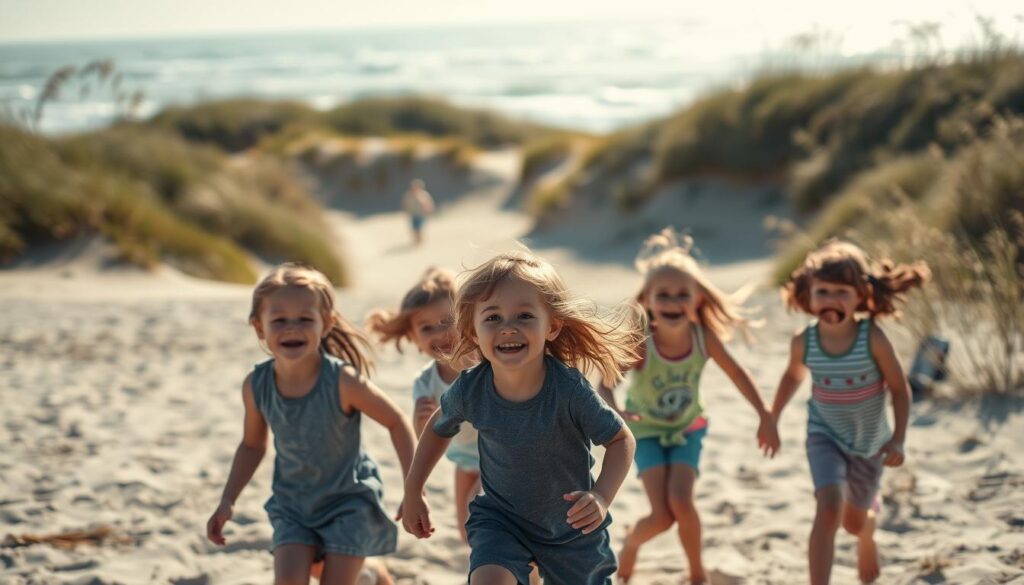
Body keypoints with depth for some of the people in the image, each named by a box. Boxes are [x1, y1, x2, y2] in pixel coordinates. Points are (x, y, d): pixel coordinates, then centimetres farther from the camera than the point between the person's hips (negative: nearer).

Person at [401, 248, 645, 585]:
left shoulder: (569, 389, -29)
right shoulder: (469, 391, -21)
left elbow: (620, 439, -14)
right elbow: (439, 428, 2)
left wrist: (602, 496, -31)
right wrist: (412, 493, 8)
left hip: (572, 527, 0)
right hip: (500, 519, 0)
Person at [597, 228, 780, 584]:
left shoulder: (704, 337, -22)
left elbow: (736, 373, -7)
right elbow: (604, 385, -31)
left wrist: (765, 418, -6)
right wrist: (612, 413, -52)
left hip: (687, 430, 2)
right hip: (647, 432, -1)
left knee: (681, 503, -19)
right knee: (662, 516, -12)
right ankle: (631, 541, 25)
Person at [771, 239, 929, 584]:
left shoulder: (873, 339, -24)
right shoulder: (804, 343, -17)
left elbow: (899, 389, -13)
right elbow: (793, 376, 6)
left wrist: (898, 439, -18)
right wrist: (772, 419, 12)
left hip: (869, 441, 0)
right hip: (825, 436, 0)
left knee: (854, 521, 17)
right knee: (829, 508, -24)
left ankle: (867, 539, 57)